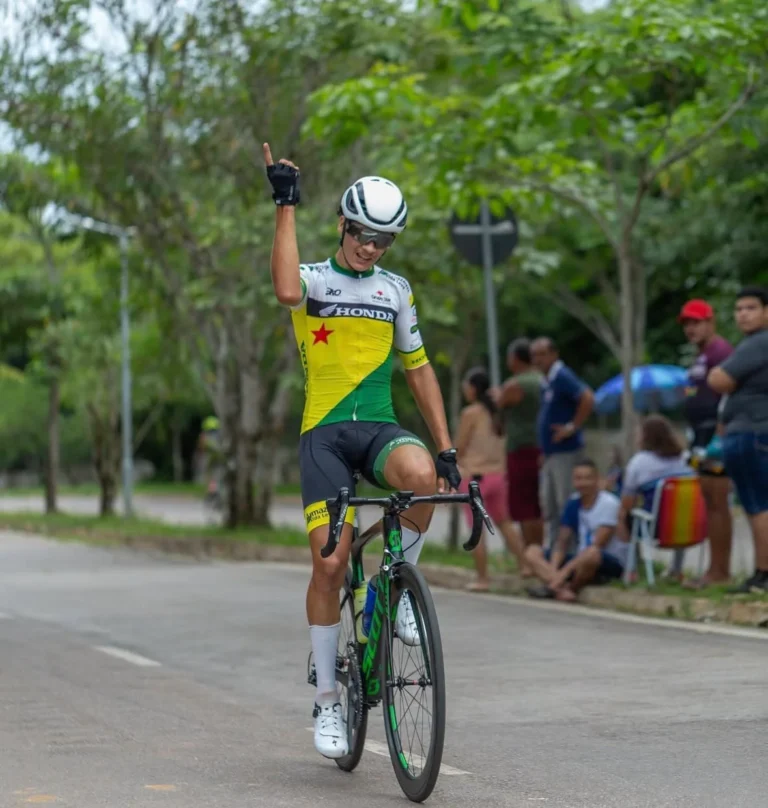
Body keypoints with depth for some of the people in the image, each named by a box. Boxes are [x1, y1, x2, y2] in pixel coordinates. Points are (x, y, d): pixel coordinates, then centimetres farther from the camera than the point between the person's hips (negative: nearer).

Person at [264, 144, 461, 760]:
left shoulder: (395, 290, 14)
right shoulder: (314, 279, 3)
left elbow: (419, 369, 16)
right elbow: (286, 291, -24)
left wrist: (447, 448, 8)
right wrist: (286, 207, -21)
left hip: (381, 427, 2)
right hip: (325, 432, -2)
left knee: (422, 477, -35)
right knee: (330, 563, -11)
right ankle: (328, 699, 4)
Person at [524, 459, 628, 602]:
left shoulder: (609, 503, -14)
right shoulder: (573, 504, 6)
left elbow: (597, 546, -20)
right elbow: (562, 542, 2)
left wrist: (565, 571, -25)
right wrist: (552, 570, -18)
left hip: (612, 564, -7)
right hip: (581, 559, 7)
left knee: (592, 554, -41)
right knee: (533, 551, -7)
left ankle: (572, 588, -12)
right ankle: (562, 589, -34)